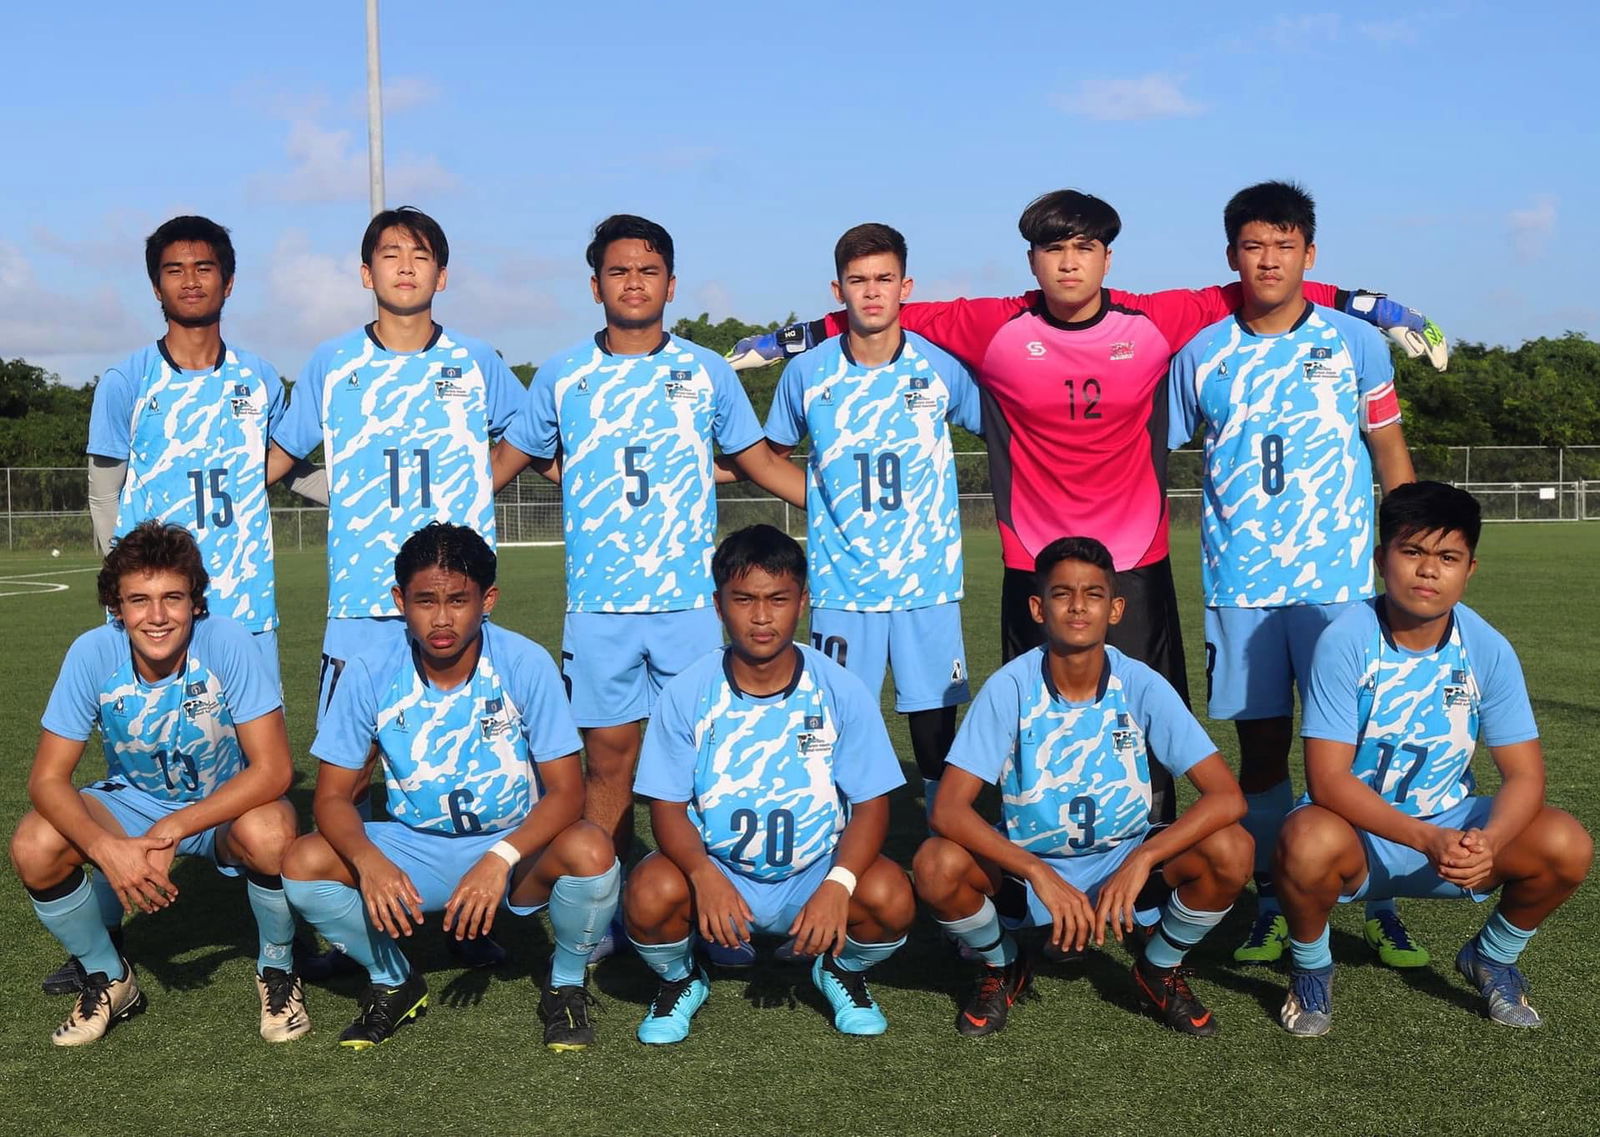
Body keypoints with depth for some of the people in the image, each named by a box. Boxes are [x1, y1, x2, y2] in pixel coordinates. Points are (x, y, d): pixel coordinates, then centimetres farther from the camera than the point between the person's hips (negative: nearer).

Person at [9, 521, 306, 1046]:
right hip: (134, 801, 3)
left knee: (269, 833, -36)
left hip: (228, 805, -2)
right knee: (34, 847, -23)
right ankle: (108, 979, 5)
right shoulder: (92, 654, -20)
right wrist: (107, 848, -36)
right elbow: (47, 778, -18)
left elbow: (273, 769, -27)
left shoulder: (228, 644, -26)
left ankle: (277, 969, -4)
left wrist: (172, 831, -35)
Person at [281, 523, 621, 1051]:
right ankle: (393, 983, 6)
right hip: (414, 847, 2)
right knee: (303, 865, -22)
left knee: (590, 852, -33)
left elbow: (566, 791, -18)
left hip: (518, 848, -2)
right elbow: (333, 796, -10)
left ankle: (566, 985, 0)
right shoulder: (370, 673, -13)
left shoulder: (525, 664, -18)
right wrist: (369, 861, -32)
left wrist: (500, 859, -35)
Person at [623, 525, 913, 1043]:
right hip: (713, 868, 0)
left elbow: (870, 804, -9)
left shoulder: (841, 691, -9)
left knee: (890, 898, -29)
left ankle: (843, 971, 9)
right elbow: (668, 806, -8)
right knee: (650, 895, -31)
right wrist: (704, 874, -29)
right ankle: (680, 980, 7)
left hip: (817, 872, 0)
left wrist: (838, 885, -28)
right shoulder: (687, 694, -9)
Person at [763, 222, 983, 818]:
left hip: (928, 581, 0)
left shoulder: (943, 368, -1)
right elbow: (774, 456, 16)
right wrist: (828, 501, 7)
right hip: (841, 583, 0)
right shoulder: (807, 372, 0)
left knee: (934, 714, 6)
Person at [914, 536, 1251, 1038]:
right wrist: (1041, 875, -35)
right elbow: (948, 809, -23)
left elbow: (1227, 796, -20)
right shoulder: (1010, 687, -18)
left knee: (1230, 851, -26)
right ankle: (1002, 967, 4)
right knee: (936, 866, -30)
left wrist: (1141, 860, -33)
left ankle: (1160, 970, 5)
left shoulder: (1141, 686, -16)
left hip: (1124, 862, 1)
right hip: (1026, 865, -1)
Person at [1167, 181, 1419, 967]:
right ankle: (1272, 908, 18)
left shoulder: (1355, 342, 4)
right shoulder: (1201, 355, 5)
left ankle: (1381, 908, 11)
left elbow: (1391, 453, 9)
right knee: (1260, 747, 6)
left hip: (1341, 580, -1)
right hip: (1238, 586, 1)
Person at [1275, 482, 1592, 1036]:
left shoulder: (1487, 649, -8)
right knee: (1308, 842, -37)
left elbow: (1524, 775, -8)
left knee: (1566, 846, -21)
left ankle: (1492, 957, 12)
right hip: (1358, 830, -3)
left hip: (1452, 824, 4)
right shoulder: (1346, 642, -20)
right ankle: (1311, 968, -3)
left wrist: (1488, 841, -30)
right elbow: (1328, 780, -23)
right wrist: (1428, 840, -34)